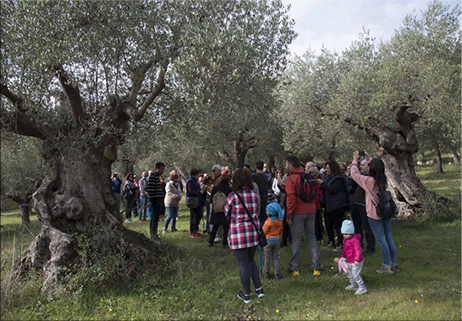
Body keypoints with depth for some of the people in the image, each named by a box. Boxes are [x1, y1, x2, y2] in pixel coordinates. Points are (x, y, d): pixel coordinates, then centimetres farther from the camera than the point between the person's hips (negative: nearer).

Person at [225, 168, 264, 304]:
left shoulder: (232, 196, -12)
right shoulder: (255, 195, 2)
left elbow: (227, 214, 0)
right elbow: (256, 213, 10)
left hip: (238, 233, -5)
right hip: (254, 231, 5)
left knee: (243, 263, 6)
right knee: (251, 260, 22)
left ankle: (246, 294, 18)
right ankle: (259, 288, 21)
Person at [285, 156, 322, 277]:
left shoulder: (290, 179, -10)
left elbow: (291, 198, -16)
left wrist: (289, 215, -10)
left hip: (298, 213, -6)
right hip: (311, 211, 6)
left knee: (296, 240, 3)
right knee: (311, 238, 11)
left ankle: (294, 268, 11)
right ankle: (316, 267, 11)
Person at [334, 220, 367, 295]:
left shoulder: (355, 240, -23)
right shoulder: (345, 239, 7)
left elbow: (358, 250, -29)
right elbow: (345, 249, 21)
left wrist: (357, 259, -36)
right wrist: (343, 257, 20)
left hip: (356, 262, -10)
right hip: (349, 261, 10)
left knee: (355, 275, -7)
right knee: (350, 274, 21)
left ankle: (362, 288, 6)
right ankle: (353, 285, 40)